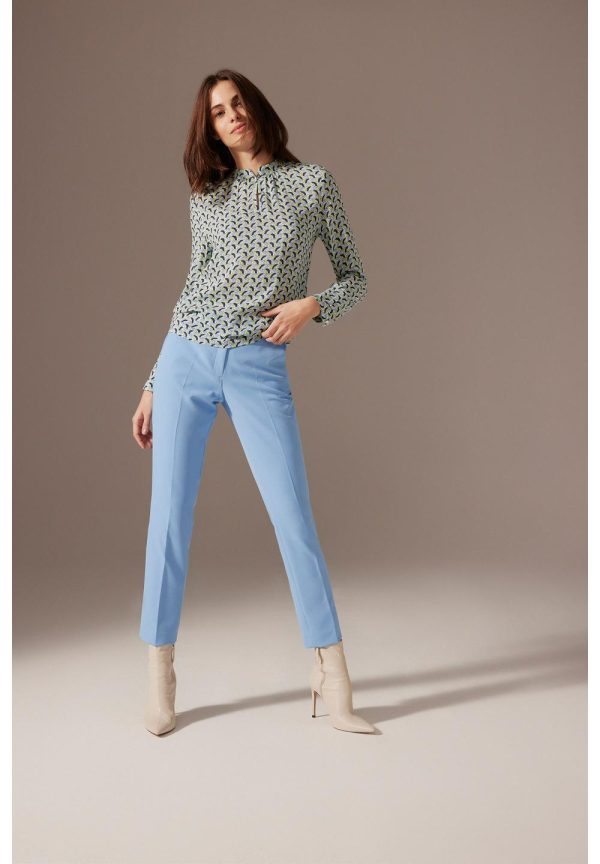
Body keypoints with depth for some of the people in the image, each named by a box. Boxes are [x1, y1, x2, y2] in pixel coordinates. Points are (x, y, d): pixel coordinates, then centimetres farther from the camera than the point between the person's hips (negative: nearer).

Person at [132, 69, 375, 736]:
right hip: (185, 358, 3)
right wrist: (153, 384, 14)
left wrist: (311, 304, -12)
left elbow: (355, 279, 9)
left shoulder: (313, 182, 6)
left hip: (258, 368, -2)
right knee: (169, 517, 1)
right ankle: (159, 681, 12)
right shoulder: (206, 196, 13)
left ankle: (332, 683, 2)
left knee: (294, 519, -8)